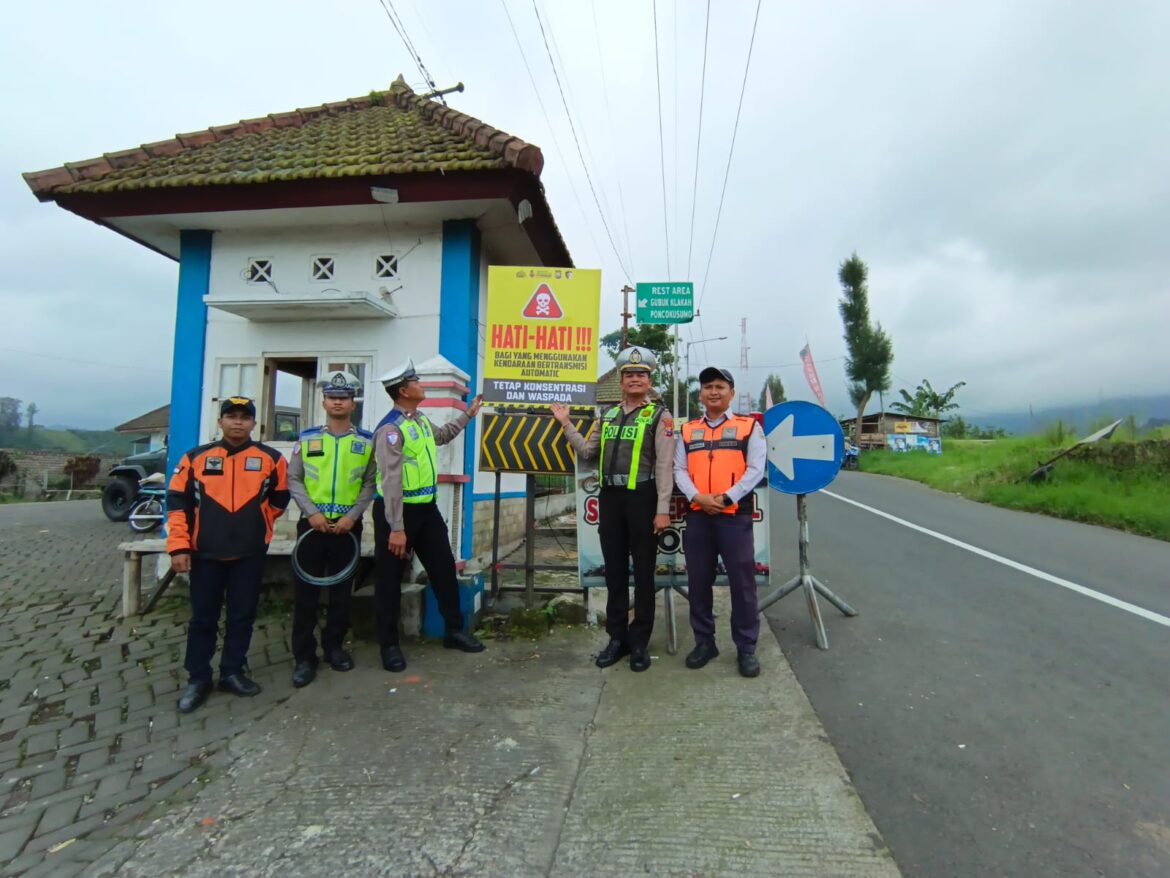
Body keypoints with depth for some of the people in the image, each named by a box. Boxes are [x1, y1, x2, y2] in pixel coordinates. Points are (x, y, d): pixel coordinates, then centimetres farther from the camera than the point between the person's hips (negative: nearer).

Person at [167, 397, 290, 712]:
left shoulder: (271, 459, -1)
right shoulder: (196, 458, 0)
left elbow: (280, 498, 12)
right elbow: (178, 502, 1)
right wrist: (179, 546, -4)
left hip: (250, 553, 0)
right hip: (205, 553, 0)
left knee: (242, 616, 8)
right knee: (203, 618, 9)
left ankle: (232, 672, 25)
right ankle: (198, 679, 23)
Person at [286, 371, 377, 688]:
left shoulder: (366, 441, 2)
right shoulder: (307, 438, 3)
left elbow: (370, 483, 2)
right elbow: (293, 479, 1)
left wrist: (352, 515, -10)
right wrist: (312, 512, -11)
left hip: (348, 526, 0)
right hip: (312, 524, 0)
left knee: (342, 589, 9)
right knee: (306, 590, 3)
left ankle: (334, 645, 26)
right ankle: (304, 655, 14)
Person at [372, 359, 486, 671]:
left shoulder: (420, 420, 7)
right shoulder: (391, 429, -21)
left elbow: (441, 436, 31)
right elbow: (391, 481, -25)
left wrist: (469, 414, 33)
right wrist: (396, 528, -27)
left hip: (426, 507, 9)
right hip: (397, 510, -9)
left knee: (444, 567, 14)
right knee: (390, 578, 6)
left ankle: (454, 630, 28)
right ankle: (389, 645, 21)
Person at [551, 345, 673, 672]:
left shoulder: (659, 416, -2)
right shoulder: (608, 416, 14)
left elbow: (664, 465, -8)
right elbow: (587, 453, 17)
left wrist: (662, 509, -14)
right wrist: (566, 424, 11)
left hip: (642, 498, -5)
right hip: (610, 498, 5)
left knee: (643, 573, 5)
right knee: (614, 571, 11)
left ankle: (640, 642, 17)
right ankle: (617, 638, 24)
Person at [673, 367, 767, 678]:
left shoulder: (748, 426, 4)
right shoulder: (688, 430, 13)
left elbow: (756, 469, -4)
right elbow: (679, 470, 6)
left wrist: (726, 498, -14)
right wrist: (698, 497, -11)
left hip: (735, 515, -3)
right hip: (697, 515, 3)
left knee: (742, 582, 0)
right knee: (698, 582, 9)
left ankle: (746, 648, 14)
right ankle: (704, 642, 24)